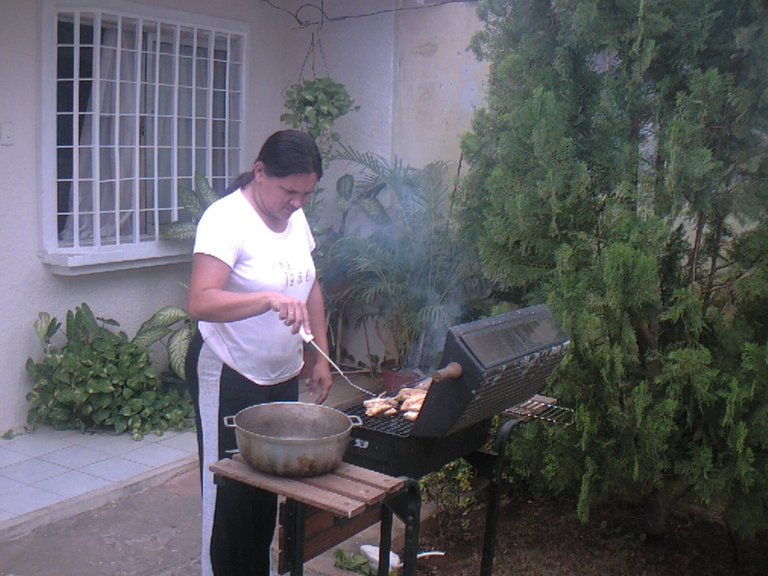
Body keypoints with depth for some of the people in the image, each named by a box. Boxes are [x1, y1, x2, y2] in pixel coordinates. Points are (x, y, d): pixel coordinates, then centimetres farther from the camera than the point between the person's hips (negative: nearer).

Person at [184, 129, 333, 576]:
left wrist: (321, 357, 11)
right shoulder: (226, 218, -19)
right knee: (230, 493, 4)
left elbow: (311, 290, 14)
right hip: (229, 377, -7)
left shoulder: (296, 216, 4)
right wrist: (270, 298, -44)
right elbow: (201, 302, -31)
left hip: (283, 375, 7)